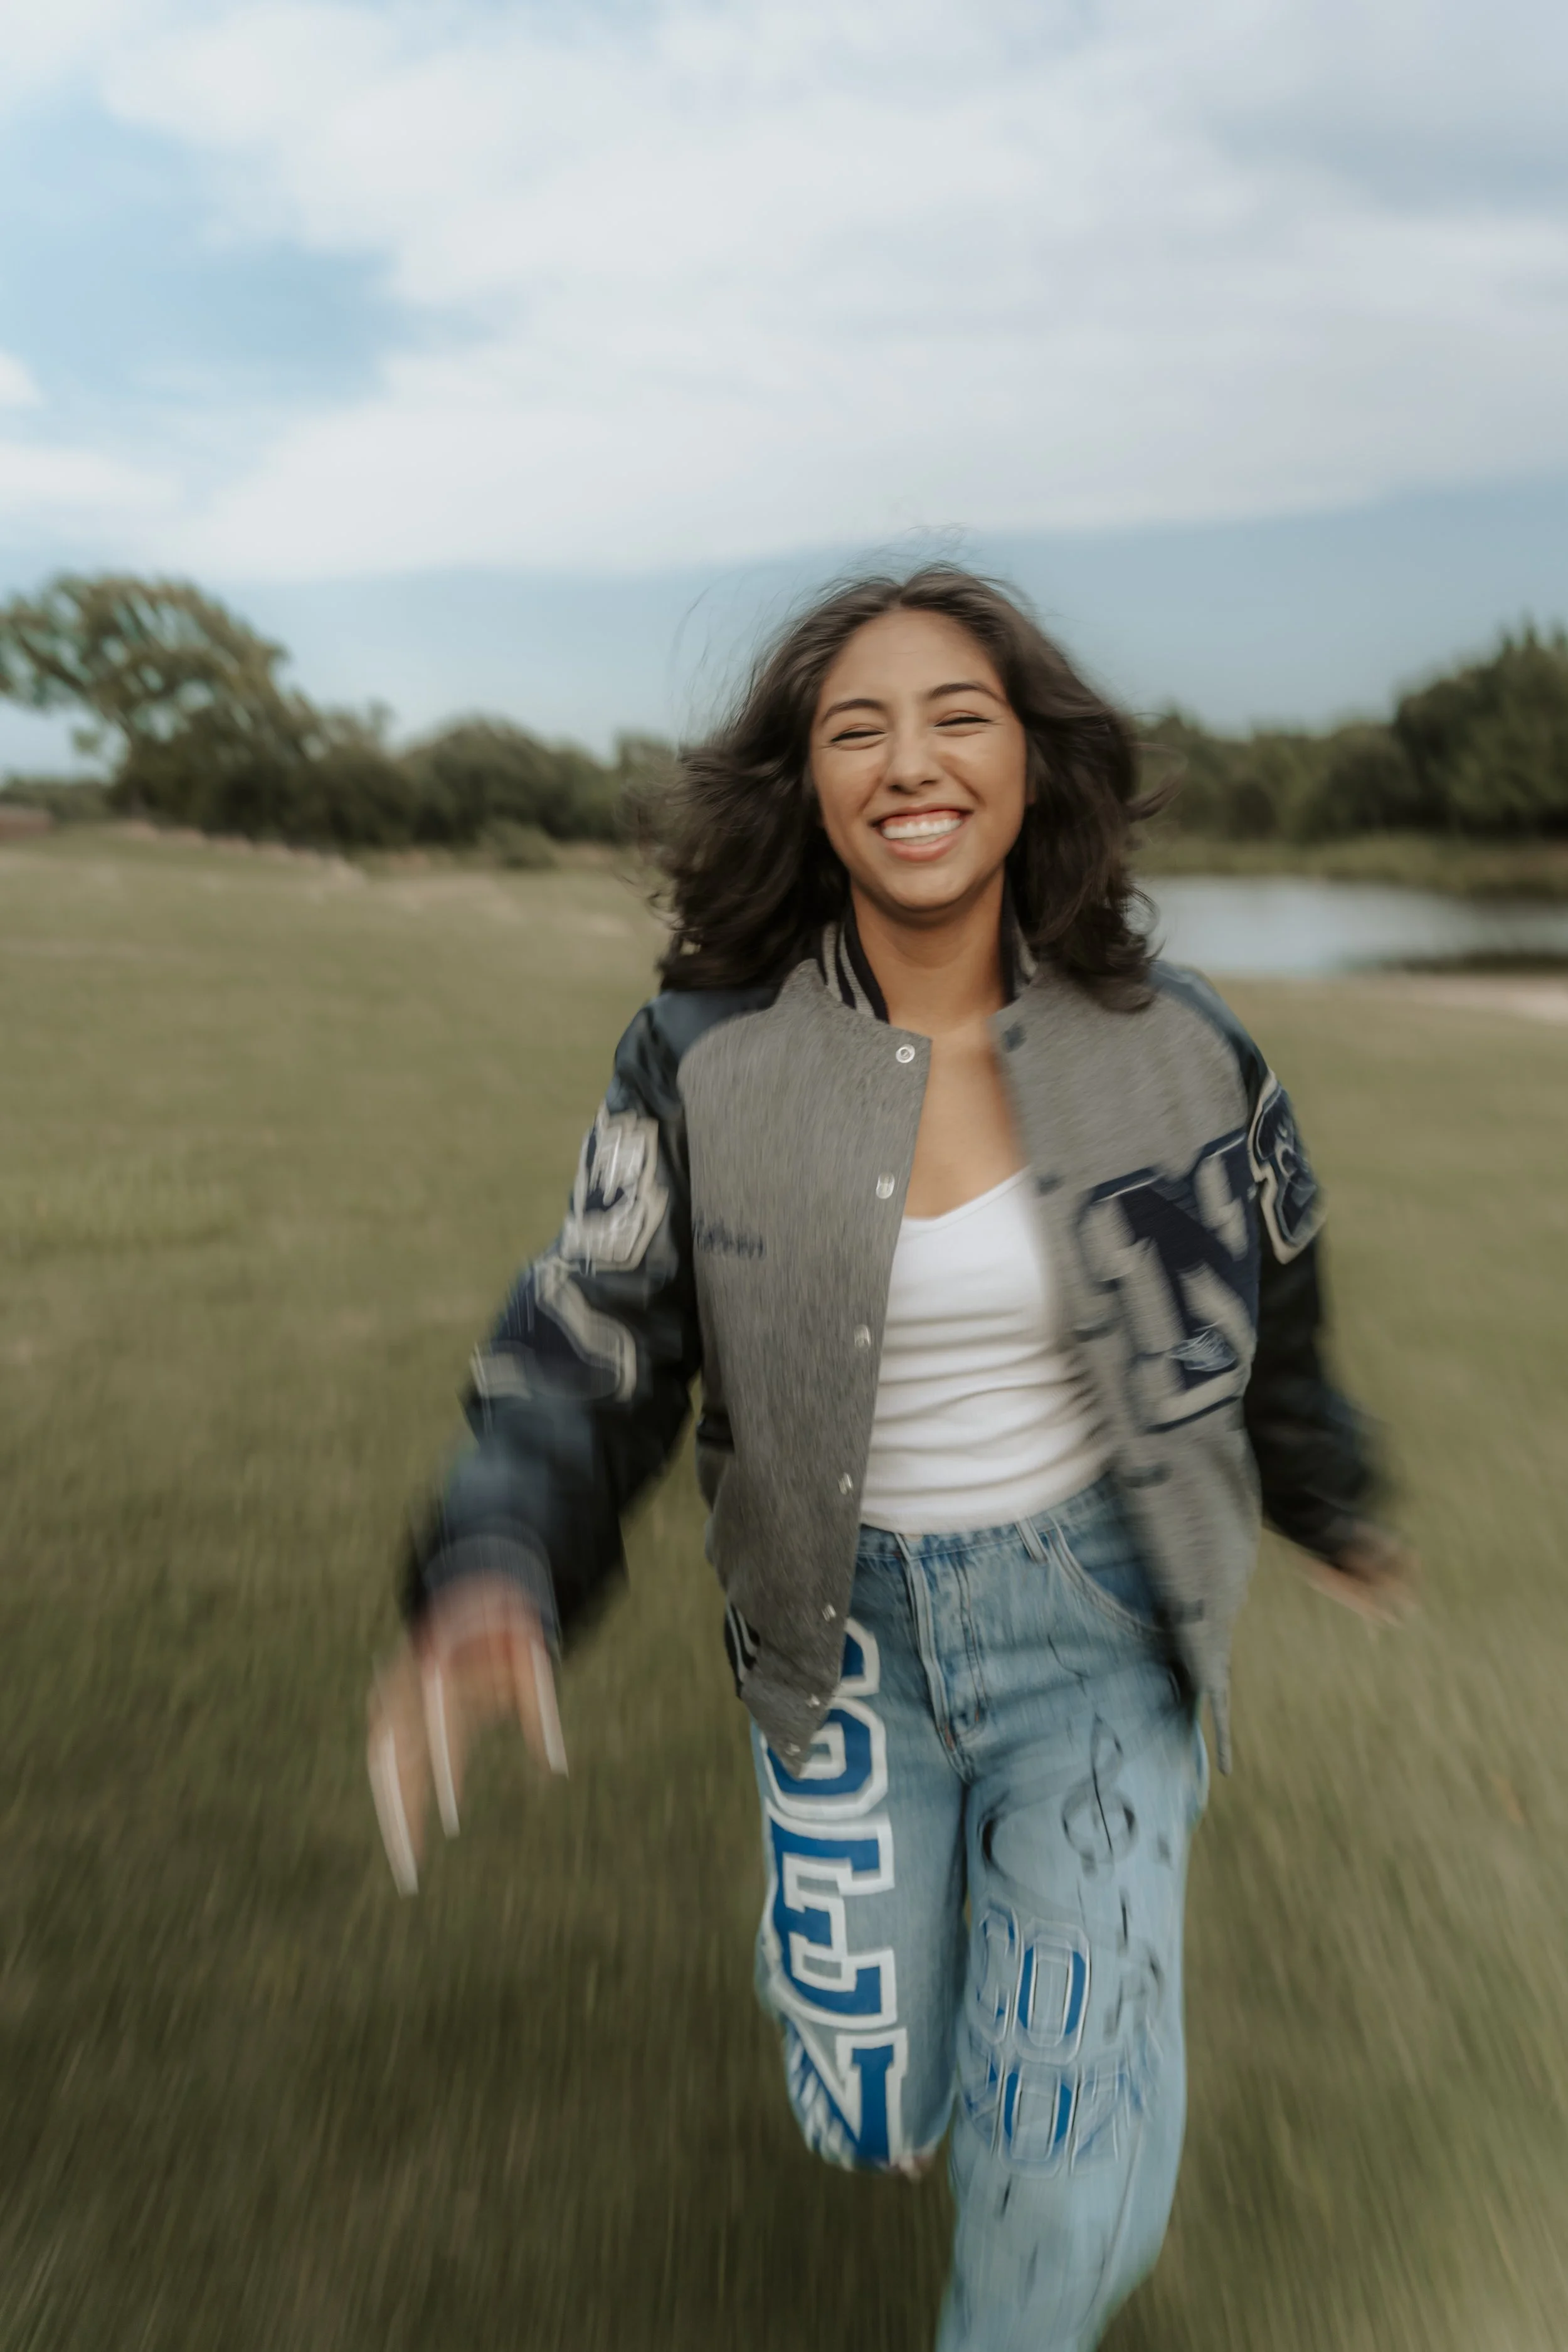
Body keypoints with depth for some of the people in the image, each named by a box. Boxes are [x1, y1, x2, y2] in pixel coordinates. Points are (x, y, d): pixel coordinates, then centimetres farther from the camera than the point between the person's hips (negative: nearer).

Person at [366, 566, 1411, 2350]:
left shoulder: (1169, 1045, -11)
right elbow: (590, 1351, -11)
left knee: (1070, 2190, 0)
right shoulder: (704, 1062, -14)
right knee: (871, 2115, 17)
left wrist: (1325, 1504, 21)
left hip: (1090, 1616, 0)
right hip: (848, 1627, 1)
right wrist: (487, 1580, -30)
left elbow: (1270, 1297, 7)